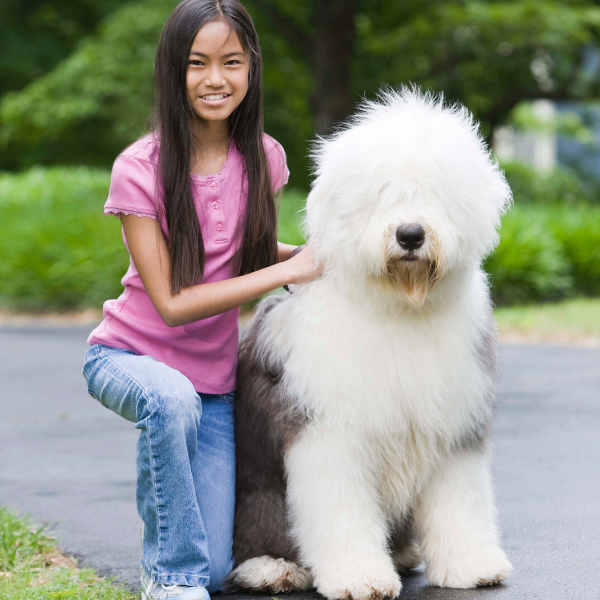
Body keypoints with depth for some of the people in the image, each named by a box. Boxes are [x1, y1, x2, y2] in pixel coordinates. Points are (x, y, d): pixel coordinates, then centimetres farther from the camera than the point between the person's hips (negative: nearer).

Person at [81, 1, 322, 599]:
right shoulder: (139, 168, -17)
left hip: (215, 374, 3)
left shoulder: (264, 157, -4)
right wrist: (290, 270, -22)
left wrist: (322, 252, -6)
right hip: (128, 354, -3)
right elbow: (172, 302, -21)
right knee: (172, 400, -41)